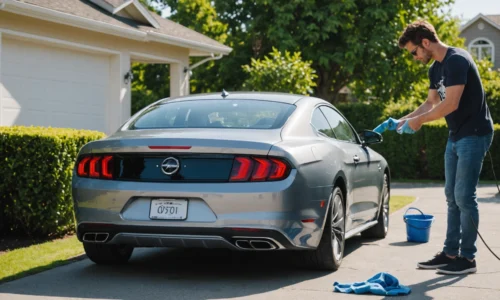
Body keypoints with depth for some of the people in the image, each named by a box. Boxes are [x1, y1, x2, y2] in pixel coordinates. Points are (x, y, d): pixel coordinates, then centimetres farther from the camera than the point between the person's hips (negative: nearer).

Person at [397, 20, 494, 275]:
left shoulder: (456, 60, -19)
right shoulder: (435, 69, 11)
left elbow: (451, 104, -25)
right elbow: (430, 103, 19)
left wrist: (419, 120, -15)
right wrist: (405, 119, 5)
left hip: (474, 135, -10)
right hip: (456, 136, 10)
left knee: (464, 197, -8)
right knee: (452, 196, 11)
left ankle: (467, 258, 0)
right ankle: (450, 253, 17)